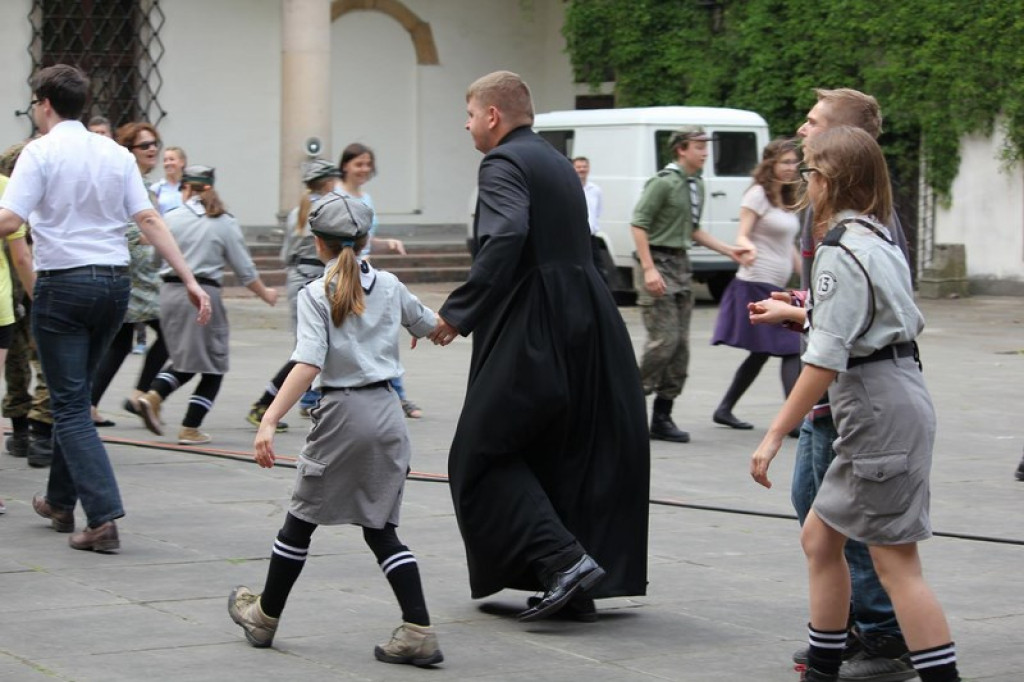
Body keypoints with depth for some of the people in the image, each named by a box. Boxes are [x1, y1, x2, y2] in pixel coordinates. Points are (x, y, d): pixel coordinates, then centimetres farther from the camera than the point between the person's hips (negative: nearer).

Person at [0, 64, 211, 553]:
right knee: (74, 396, 22)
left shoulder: (40, 152, -8)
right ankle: (61, 501, 33)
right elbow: (149, 220, 2)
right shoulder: (116, 154, 8)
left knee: (70, 405, -2)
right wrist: (190, 280, 1)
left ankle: (104, 517, -14)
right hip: (115, 281, 6)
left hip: (63, 284, -6)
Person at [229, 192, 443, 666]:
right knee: (381, 528, 9)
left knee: (301, 519, 11)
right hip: (388, 411, 5)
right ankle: (419, 632, -3)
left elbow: (308, 365, -21)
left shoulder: (316, 295, -9)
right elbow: (429, 325, 26)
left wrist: (269, 421, -26)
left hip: (343, 413, -5)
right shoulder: (389, 286, 7)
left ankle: (264, 617, 27)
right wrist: (428, 327, 50)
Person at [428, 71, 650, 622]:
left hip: (533, 331, -9)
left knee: (482, 455, 1)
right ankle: (577, 590, 14)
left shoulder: (503, 164, -9)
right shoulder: (556, 162, 19)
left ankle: (564, 560, -12)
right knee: (568, 454, 14)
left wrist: (457, 312, -22)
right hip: (586, 325, 9)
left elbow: (506, 238, -25)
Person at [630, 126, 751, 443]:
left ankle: (662, 418, 11)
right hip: (657, 263, -9)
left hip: (680, 264, 9)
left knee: (680, 344, 6)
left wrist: (728, 250, 16)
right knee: (664, 339, -13)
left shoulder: (696, 184, 14)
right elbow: (639, 224, -15)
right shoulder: (664, 182, -12)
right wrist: (649, 268, -21)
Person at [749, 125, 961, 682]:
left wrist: (775, 433, -18)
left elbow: (825, 360, -21)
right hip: (896, 392, 10)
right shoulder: (879, 238, 12)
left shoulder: (841, 253, -16)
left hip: (880, 406, -10)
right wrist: (804, 311, 29)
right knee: (820, 537, 17)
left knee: (896, 561, -8)